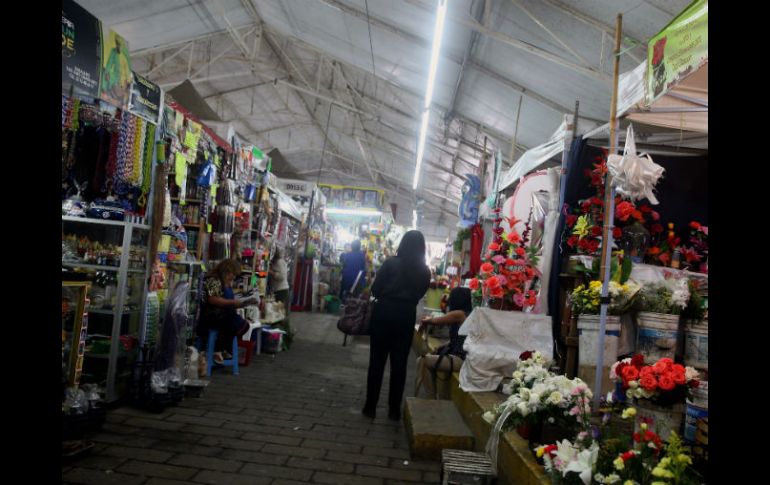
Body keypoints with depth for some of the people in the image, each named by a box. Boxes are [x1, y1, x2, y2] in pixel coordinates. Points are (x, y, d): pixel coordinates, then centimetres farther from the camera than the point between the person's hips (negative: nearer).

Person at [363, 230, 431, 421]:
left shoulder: (391, 263, -9)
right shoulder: (424, 271, -1)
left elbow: (375, 289, -5)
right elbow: (419, 294, 9)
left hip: (384, 312, -2)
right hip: (406, 316, 2)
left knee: (377, 360, 7)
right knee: (399, 363, 10)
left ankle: (370, 406, 12)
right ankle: (394, 409, 17)